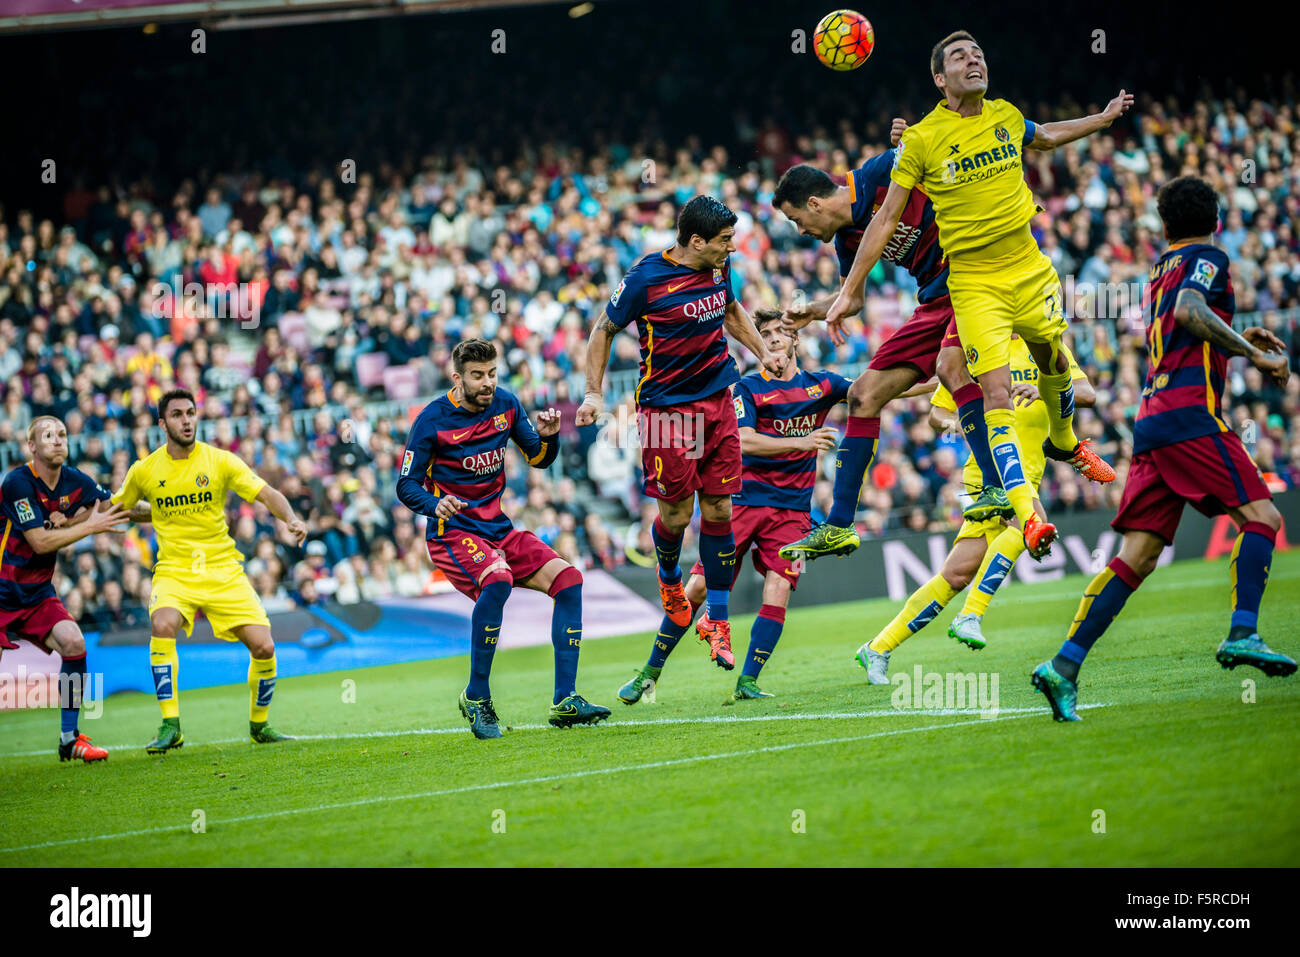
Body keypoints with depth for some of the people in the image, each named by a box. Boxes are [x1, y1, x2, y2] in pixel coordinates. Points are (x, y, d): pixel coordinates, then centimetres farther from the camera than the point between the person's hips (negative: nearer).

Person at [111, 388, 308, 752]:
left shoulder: (220, 461, -2)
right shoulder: (144, 471, 1)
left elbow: (268, 494, -8)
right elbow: (119, 509, 18)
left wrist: (290, 518, -27)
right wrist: (156, 513, 3)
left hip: (223, 568, 1)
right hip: (175, 570, -1)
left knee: (263, 646, -10)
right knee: (163, 625, -31)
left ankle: (259, 725, 16)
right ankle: (170, 727, -25)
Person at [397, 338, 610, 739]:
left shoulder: (506, 405, 4)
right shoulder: (433, 419, -11)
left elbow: (539, 459, 14)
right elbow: (406, 484, -7)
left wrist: (548, 437, -9)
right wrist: (435, 504, -28)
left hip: (498, 529, 6)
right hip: (453, 532, -6)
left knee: (568, 578, -12)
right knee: (498, 579, -35)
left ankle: (564, 700, -9)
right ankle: (476, 697, -21)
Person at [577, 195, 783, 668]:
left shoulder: (719, 267, 3)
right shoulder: (647, 278, -15)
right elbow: (604, 329, -2)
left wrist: (763, 353, 14)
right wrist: (594, 393, -7)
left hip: (717, 399, 5)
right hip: (665, 406, -5)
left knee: (718, 510, 1)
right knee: (677, 513, -2)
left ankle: (718, 620, 10)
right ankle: (669, 578, 33)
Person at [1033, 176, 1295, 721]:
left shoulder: (1162, 267, 26)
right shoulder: (1208, 258, 3)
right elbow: (1190, 310, -18)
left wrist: (1237, 339, 42)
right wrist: (1254, 354, -15)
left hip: (1151, 418, 8)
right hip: (1190, 413, -8)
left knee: (1139, 553, 1)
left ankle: (1065, 665, -8)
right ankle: (1242, 635, -24)